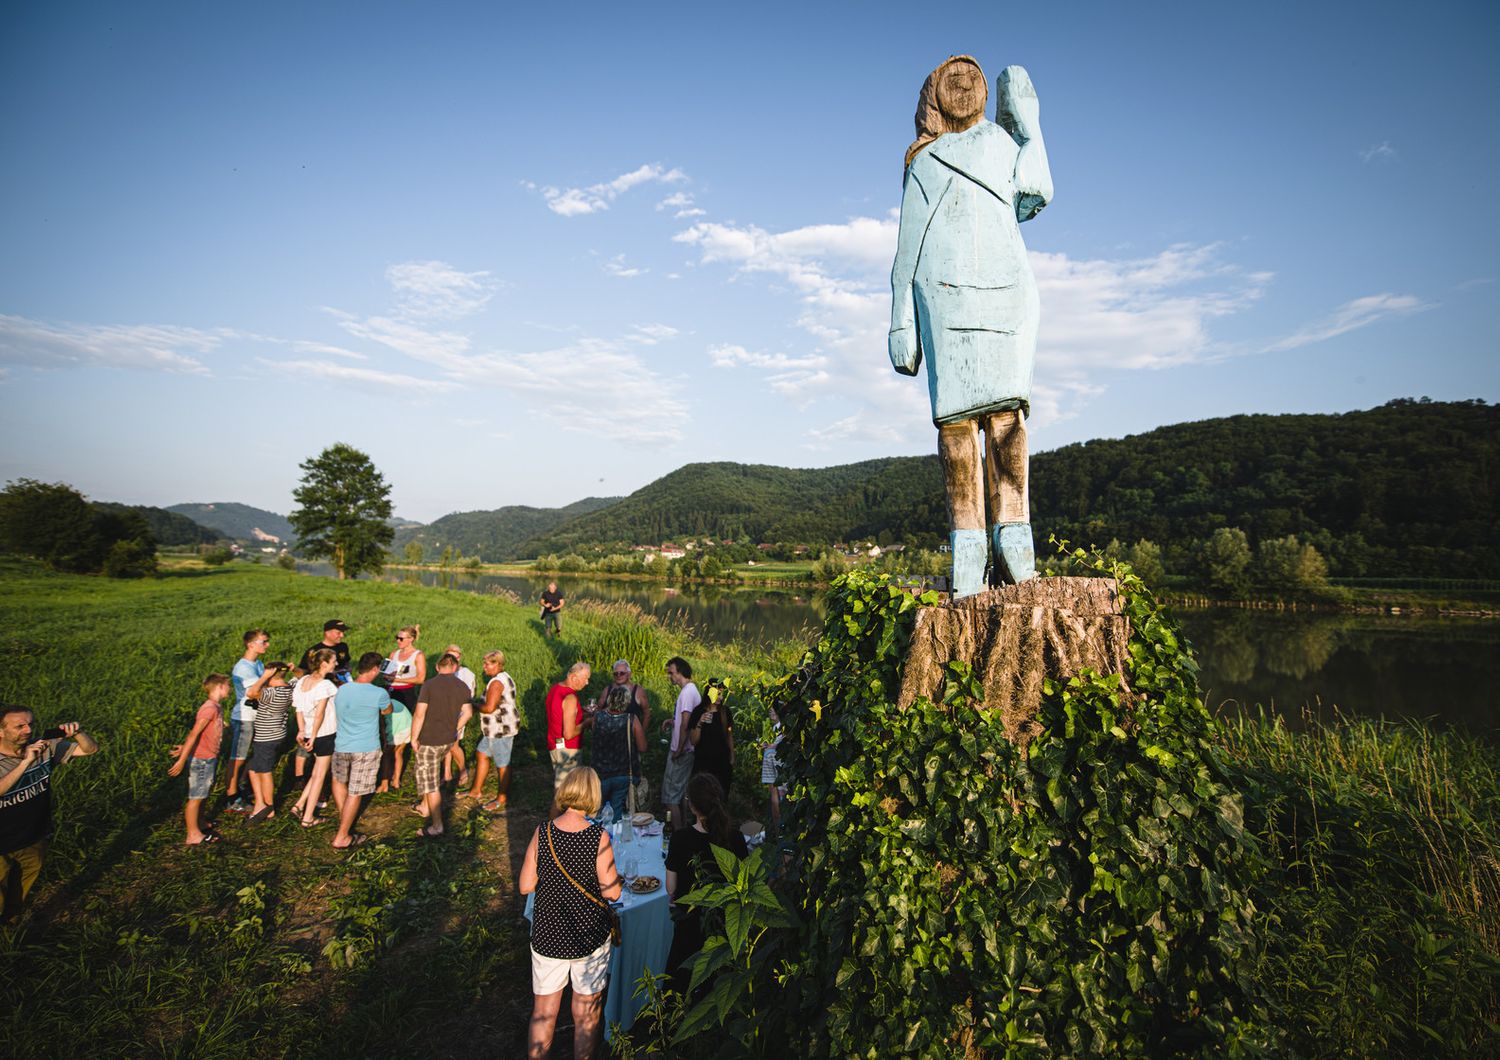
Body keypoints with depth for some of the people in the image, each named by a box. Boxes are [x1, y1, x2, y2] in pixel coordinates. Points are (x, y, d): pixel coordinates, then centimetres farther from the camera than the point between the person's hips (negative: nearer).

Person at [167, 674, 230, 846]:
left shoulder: (217, 706, 6)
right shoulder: (209, 708, -24)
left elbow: (195, 731, 13)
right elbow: (194, 734, -25)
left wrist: (184, 748, 19)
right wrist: (182, 760, -24)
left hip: (210, 759, 9)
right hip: (201, 760, -9)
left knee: (203, 793, 23)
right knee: (196, 797, 2)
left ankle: (200, 823, 40)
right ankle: (193, 835, 12)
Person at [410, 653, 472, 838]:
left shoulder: (429, 685, -15)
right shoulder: (463, 687, 0)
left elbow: (419, 714, -18)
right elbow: (467, 712, 4)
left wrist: (414, 738, -8)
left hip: (429, 741, -6)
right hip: (449, 740, 6)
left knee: (431, 783, 3)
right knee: (426, 772, 29)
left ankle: (437, 826, 9)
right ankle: (424, 806, 41)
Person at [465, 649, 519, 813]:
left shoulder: (496, 682, -22)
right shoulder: (504, 677, 11)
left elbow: (489, 707, -27)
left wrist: (476, 706, -10)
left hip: (501, 729, -11)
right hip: (496, 728, 11)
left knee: (502, 764, 2)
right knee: (482, 754, 21)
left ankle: (501, 800, 14)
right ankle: (477, 790, 34)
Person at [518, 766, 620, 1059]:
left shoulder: (542, 833, -13)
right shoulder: (598, 837, -19)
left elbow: (525, 886, -5)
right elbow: (612, 892, -15)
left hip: (547, 936, 2)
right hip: (589, 937, -2)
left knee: (543, 1013, 21)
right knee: (586, 1015, 19)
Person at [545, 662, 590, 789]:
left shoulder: (555, 688, 4)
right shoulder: (570, 698, -24)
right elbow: (569, 734, -26)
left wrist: (583, 712, 11)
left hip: (553, 744, 9)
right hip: (566, 748, -9)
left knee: (557, 782, 20)